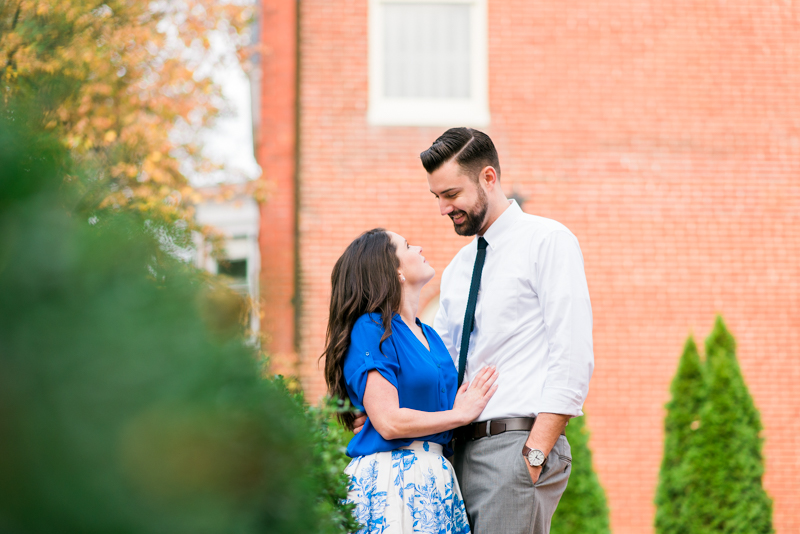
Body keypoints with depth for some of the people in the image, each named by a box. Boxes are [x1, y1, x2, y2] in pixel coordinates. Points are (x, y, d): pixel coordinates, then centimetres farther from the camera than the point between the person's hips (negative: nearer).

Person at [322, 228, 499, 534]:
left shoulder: (428, 334, 17)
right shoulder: (371, 329, -8)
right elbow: (389, 422, -16)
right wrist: (460, 414, -5)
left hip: (435, 478, 7)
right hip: (390, 481, -7)